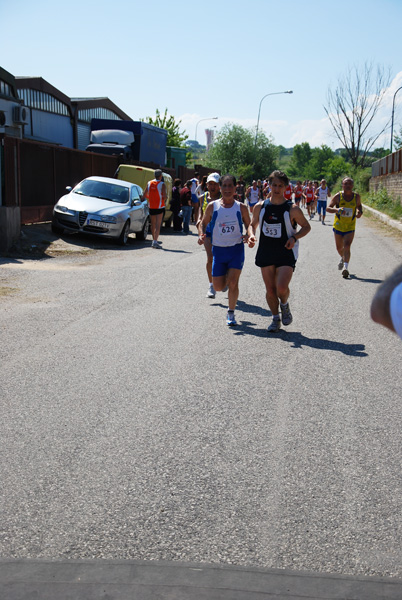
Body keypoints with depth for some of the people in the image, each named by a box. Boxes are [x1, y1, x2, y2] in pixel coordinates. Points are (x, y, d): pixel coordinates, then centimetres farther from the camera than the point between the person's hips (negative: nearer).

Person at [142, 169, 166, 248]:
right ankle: (155, 242, -15)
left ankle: (154, 240, 26)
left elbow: (145, 195, 6)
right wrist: (164, 200, 4)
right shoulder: (162, 184, -9)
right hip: (160, 207, -5)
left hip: (151, 206, 5)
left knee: (153, 224, 16)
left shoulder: (149, 183, 5)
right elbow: (164, 196, -17)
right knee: (158, 225, -6)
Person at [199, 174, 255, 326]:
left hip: (237, 249, -1)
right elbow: (204, 223, 10)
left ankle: (231, 313, 7)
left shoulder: (241, 208, 0)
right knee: (218, 287, 3)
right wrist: (202, 235, -11)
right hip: (218, 250, 1)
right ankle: (226, 278, 41)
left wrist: (250, 236, -12)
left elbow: (248, 225, 9)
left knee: (233, 283, -12)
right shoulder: (212, 206, 0)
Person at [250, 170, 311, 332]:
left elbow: (306, 226, 4)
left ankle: (285, 305, 18)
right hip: (266, 253, 3)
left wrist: (294, 237, -13)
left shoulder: (292, 209, -7)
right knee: (270, 290, 5)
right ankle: (275, 319, 25)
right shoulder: (260, 207, 1)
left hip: (286, 253, -3)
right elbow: (253, 224, 16)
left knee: (281, 288, -17)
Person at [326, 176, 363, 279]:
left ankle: (345, 267, -22)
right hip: (338, 226, 1)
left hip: (350, 227, -1)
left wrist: (360, 212, -6)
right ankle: (343, 258, 47)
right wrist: (337, 210, -29)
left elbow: (359, 205, 17)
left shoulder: (356, 196, -3)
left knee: (347, 246, -17)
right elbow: (328, 208, -8)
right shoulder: (338, 196, -9)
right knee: (339, 248, 14)